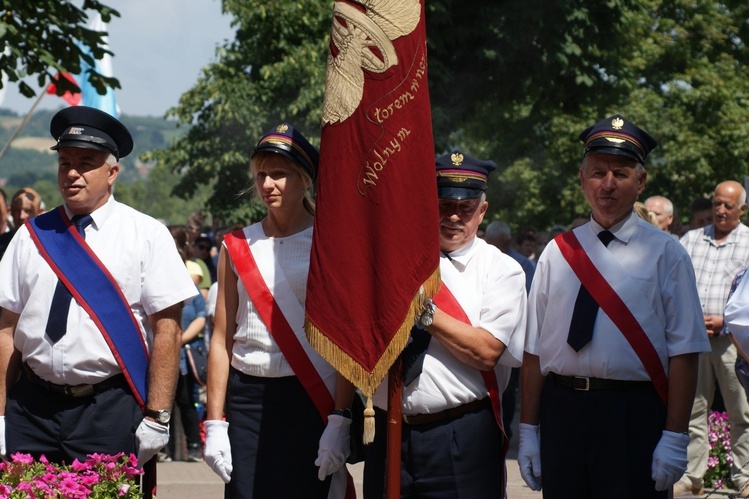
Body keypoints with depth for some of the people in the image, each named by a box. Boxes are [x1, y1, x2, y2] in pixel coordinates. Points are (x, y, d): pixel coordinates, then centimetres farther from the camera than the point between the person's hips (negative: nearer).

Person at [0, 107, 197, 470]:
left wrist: (157, 417, -10)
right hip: (32, 405, 3)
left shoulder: (146, 236, -1)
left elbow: (167, 331, -5)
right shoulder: (31, 236, 9)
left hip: (110, 412, -3)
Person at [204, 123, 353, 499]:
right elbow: (221, 339, 9)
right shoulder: (237, 246, 9)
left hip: (312, 399, -2)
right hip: (248, 399, 3)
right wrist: (214, 423, 3)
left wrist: (339, 421, -13)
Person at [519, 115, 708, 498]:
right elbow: (534, 348, 9)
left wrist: (675, 438, -11)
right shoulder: (557, 253, 9)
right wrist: (529, 430, 5)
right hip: (560, 410, 3)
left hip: (635, 415, -3)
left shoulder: (665, 254, 0)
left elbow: (683, 351, -5)